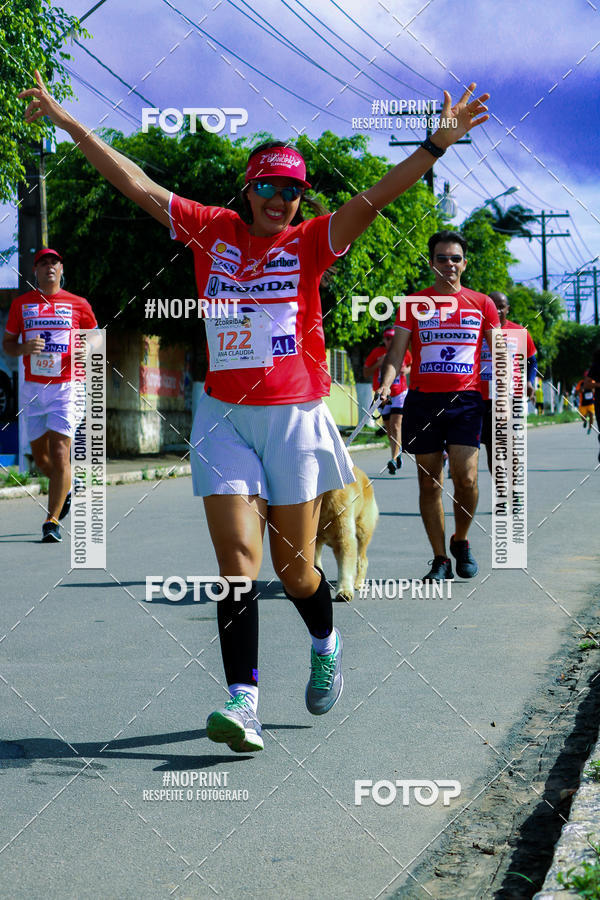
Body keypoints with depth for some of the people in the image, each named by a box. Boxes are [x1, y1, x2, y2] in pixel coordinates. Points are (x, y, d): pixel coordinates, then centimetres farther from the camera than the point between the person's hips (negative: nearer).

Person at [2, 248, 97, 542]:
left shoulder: (78, 305, 4)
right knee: (40, 457, 10)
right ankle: (66, 485, 42)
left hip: (67, 386, -3)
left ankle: (52, 522, -10)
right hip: (33, 387, 3)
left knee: (59, 452, -13)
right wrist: (24, 348, -11)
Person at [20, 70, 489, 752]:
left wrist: (436, 144, -25)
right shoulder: (212, 230, 5)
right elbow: (135, 183, 6)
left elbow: (375, 198, -12)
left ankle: (326, 644, 38)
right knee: (237, 559, -9)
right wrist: (63, 119, 5)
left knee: (294, 566, 7)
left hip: (295, 417, -1)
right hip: (224, 417, 1)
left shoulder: (310, 242, 0)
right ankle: (242, 701, -11)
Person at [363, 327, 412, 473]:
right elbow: (366, 373, -1)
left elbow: (410, 365, 16)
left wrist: (406, 370, -7)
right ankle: (398, 450, 38)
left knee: (395, 425, -17)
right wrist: (378, 364, -17)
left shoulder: (404, 352, -4)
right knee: (388, 428, 10)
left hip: (400, 393, -2)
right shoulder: (377, 352, -5)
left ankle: (394, 460, -22)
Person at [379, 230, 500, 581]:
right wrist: (385, 385, -12)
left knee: (466, 477, -14)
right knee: (429, 483, 1)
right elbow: (397, 352, 6)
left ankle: (461, 541, 13)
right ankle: (440, 559, 10)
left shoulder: (481, 303, 10)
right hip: (422, 399, 1)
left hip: (467, 400, -1)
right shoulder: (414, 303, 9)